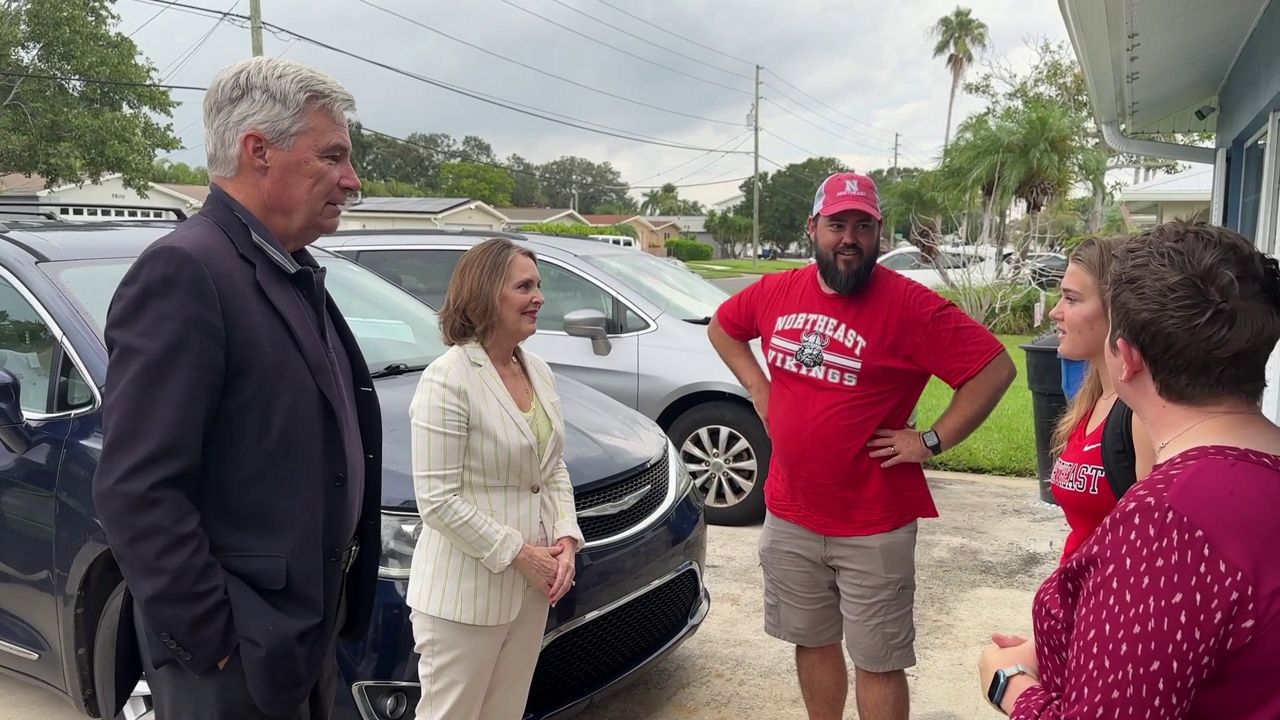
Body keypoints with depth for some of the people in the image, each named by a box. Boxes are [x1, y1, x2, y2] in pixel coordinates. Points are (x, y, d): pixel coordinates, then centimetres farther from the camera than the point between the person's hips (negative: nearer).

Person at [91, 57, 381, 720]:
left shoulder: (295, 273, 8)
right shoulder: (183, 272, -20)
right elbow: (137, 492, -25)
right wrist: (214, 640, -20)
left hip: (308, 625, 9)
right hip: (238, 656, -9)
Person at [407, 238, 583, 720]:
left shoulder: (539, 371, 6)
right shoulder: (447, 379, -18)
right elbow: (437, 501, -20)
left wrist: (565, 539, -3)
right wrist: (519, 552, -17)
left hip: (530, 587, 8)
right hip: (465, 592, -7)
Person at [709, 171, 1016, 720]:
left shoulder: (908, 305, -16)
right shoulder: (776, 292, 0)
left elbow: (996, 369, -17)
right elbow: (722, 327, 20)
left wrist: (931, 441, -16)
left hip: (873, 526, -5)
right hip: (788, 515, 5)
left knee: (878, 661, 9)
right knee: (813, 642, 21)